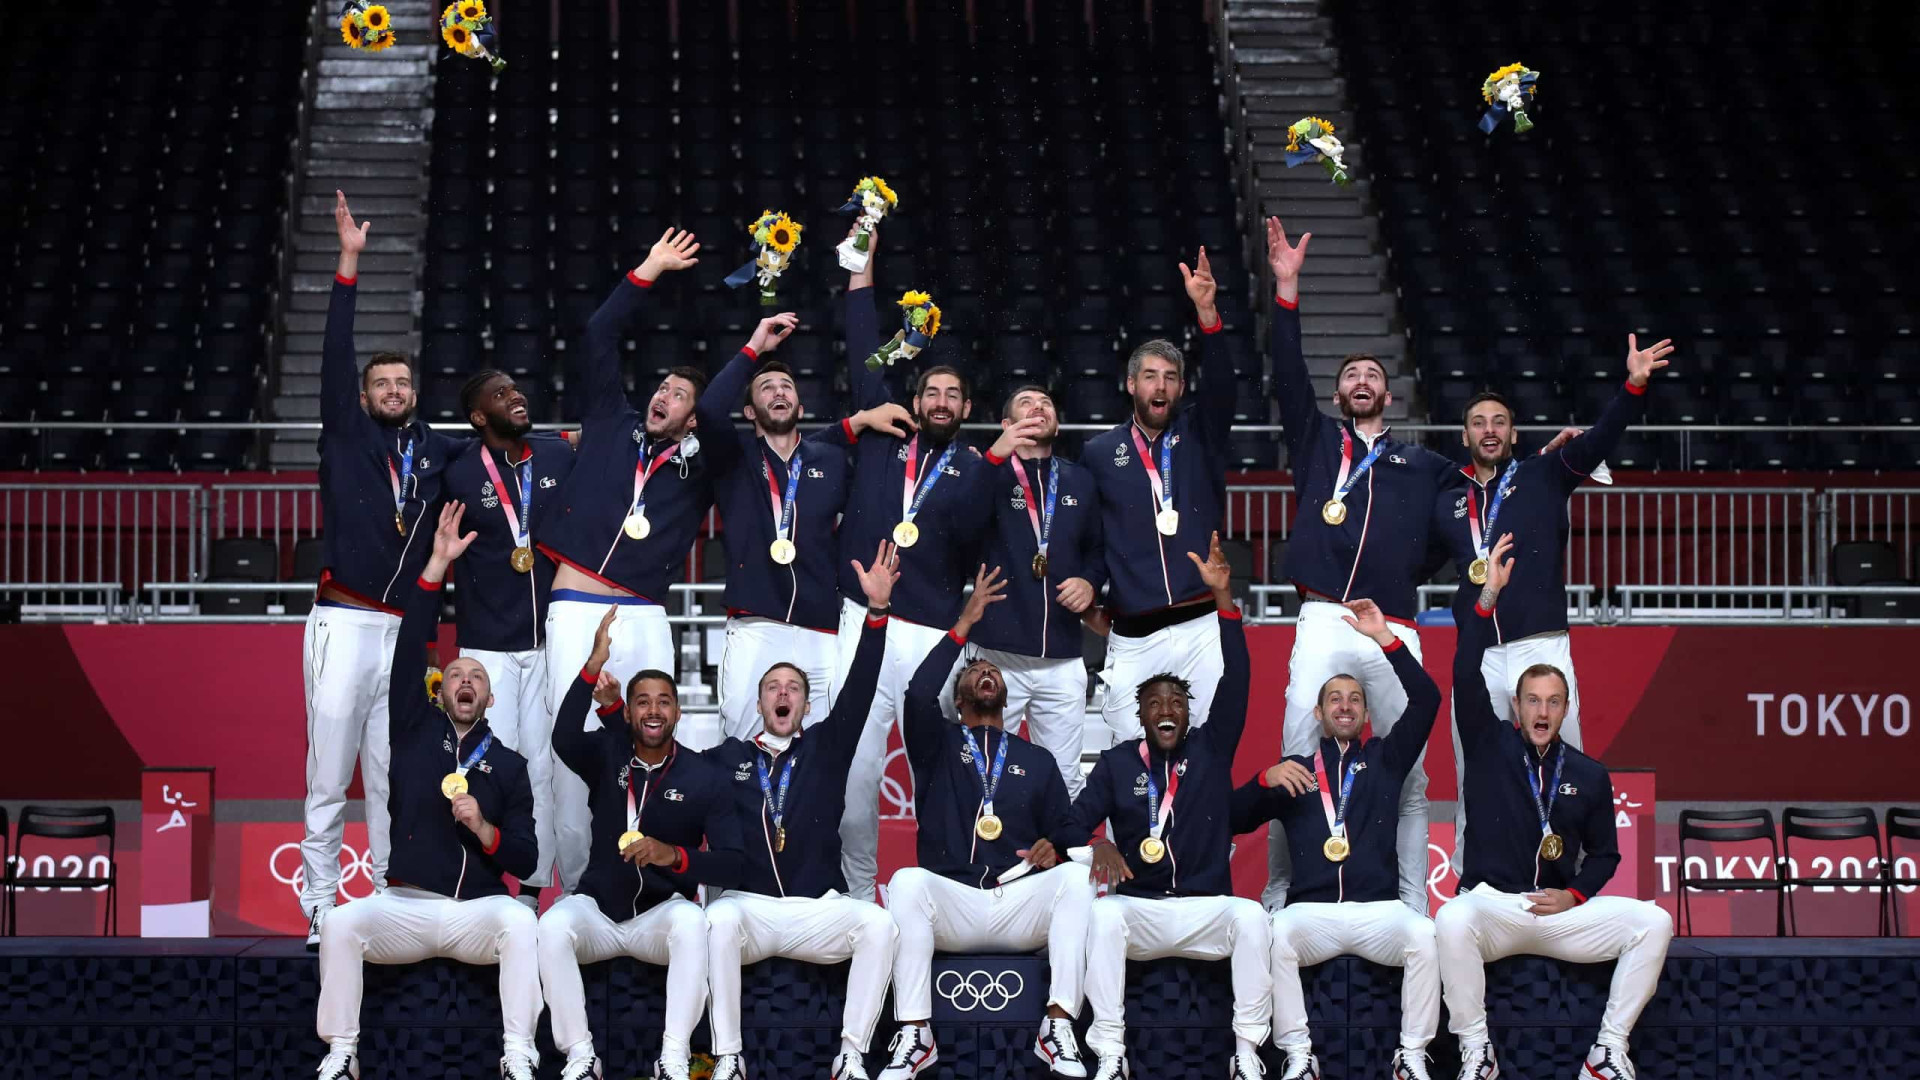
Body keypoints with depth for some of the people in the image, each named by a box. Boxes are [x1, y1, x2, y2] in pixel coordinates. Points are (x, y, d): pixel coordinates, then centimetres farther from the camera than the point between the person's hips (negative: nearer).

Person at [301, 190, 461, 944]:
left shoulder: (435, 454, 14)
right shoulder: (347, 438, 6)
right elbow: (335, 356, -2)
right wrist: (349, 266, -9)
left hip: (405, 631, 3)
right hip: (344, 623, -3)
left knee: (393, 780, 5)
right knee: (329, 778, -5)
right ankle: (320, 912, -3)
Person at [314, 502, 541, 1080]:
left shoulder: (508, 765, 13)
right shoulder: (415, 731, 14)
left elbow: (525, 860, 8)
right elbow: (408, 654, 2)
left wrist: (484, 829, -13)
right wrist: (437, 566, -3)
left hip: (476, 909, 0)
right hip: (406, 904, 0)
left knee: (520, 922, -33)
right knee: (340, 924, -29)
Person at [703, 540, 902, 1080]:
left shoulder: (825, 748, 13)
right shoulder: (728, 757, 14)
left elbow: (858, 692, 1)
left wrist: (877, 610, -13)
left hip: (817, 910, 1)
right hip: (749, 905, -1)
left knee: (878, 924, -29)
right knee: (719, 920, -36)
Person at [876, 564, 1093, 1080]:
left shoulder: (1037, 761, 23)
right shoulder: (938, 746, 16)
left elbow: (1065, 830, 17)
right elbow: (919, 695, -5)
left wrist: (1054, 848, -8)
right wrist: (964, 626, -3)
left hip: (1021, 902, 2)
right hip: (952, 903, -1)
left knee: (1074, 878, -29)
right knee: (907, 881, -34)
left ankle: (1058, 1028, -31)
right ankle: (914, 1035, -32)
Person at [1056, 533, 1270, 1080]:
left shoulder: (1210, 750, 9)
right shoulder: (1117, 763, 9)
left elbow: (1235, 684, -2)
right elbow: (1072, 824, 1)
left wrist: (1223, 599, -13)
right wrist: (1097, 844, -25)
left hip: (1206, 907, 0)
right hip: (1138, 907, 0)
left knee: (1250, 916, -31)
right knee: (1104, 915, -33)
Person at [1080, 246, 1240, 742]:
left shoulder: (1199, 437, 10)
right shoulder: (1099, 453, 11)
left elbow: (1220, 387, -7)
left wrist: (1206, 313, -20)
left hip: (1202, 628, 0)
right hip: (1132, 640, 0)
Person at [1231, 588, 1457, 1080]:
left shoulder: (1385, 759, 20)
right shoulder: (1295, 771, 20)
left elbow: (1426, 700, 7)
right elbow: (1236, 820, 13)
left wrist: (1384, 638, 1)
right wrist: (1267, 779, -5)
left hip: (1380, 909, 0)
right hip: (1313, 910, 0)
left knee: (1424, 934, -32)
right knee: (1276, 932, -34)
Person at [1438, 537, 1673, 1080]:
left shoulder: (1589, 776, 13)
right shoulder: (1490, 747, 7)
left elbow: (1604, 853, 19)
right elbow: (1466, 678, -6)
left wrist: (1575, 895, -2)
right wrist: (1488, 597, -12)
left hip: (1561, 913, 3)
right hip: (1491, 905, -3)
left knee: (1653, 922, -20)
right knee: (1452, 922, -38)